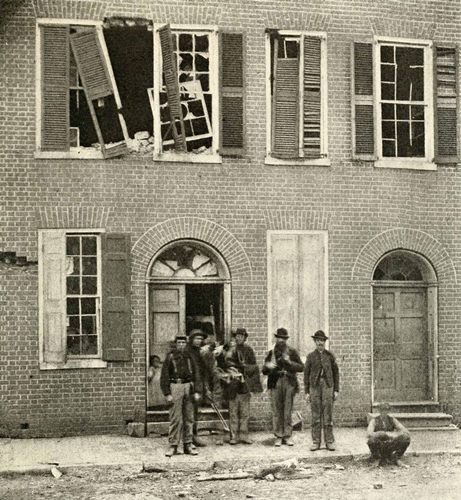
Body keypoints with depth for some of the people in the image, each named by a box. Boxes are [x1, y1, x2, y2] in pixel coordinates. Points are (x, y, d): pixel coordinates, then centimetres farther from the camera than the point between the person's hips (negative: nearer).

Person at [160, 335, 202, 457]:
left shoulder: (189, 357, 11)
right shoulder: (170, 357, 2)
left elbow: (196, 374, 11)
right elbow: (164, 376, 0)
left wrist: (197, 391, 2)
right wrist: (167, 393, -7)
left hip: (189, 387, 4)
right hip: (175, 386, -4)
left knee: (189, 417, 6)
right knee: (175, 418, -6)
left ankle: (188, 445, 13)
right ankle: (173, 446, -2)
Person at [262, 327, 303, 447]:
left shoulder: (292, 352, 10)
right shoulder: (271, 353, 13)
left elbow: (300, 367, 4)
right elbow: (264, 371, 13)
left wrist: (289, 362, -11)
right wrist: (268, 366, -10)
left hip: (289, 383, -1)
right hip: (275, 383, 1)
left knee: (288, 411, -1)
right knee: (277, 411, -1)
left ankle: (287, 436, 6)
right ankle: (278, 437, 6)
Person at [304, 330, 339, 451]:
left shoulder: (330, 356, 6)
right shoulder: (310, 357, 6)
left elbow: (336, 373, 8)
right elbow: (306, 375, 6)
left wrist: (336, 390, 1)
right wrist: (306, 392, 0)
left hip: (328, 387, 0)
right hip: (314, 387, 0)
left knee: (328, 415, -2)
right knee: (315, 415, 1)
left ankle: (329, 442, 2)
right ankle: (316, 442, 6)